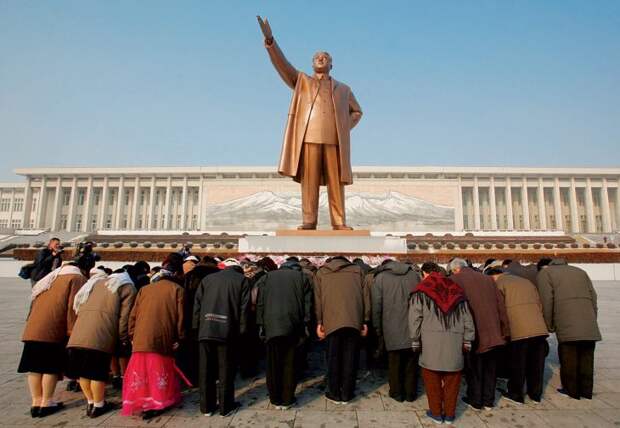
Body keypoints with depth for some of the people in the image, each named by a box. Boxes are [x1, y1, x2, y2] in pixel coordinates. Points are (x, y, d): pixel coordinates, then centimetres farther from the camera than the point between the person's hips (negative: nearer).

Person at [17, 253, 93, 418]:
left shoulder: (55, 276, 23)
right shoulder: (77, 279, -4)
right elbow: (73, 309, -11)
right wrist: (73, 333, -7)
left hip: (33, 328, 8)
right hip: (51, 330, -8)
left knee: (35, 365, 10)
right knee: (51, 366, 2)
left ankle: (36, 402, 16)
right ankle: (46, 403, 8)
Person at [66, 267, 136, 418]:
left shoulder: (95, 282, 32)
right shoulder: (128, 288, 13)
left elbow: (78, 307, 29)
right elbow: (124, 317, 3)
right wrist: (124, 339, 10)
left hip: (79, 332, 6)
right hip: (101, 335, -6)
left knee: (82, 369, 16)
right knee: (97, 371, 4)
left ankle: (90, 403, 28)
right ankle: (98, 405, 17)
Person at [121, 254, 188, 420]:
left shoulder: (144, 289, 14)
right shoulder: (177, 289, 1)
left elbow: (133, 315, 12)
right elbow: (180, 316, -3)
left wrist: (132, 336, 18)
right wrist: (179, 338, 4)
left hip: (141, 339, 3)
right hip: (163, 339, -3)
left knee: (142, 372, 12)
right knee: (160, 372, 8)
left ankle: (143, 404, 15)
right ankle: (158, 403, 11)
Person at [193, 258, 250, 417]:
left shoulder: (207, 278, 15)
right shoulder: (242, 280, 6)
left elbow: (197, 303, 10)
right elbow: (244, 307, -2)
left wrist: (197, 326, 12)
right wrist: (242, 329, 1)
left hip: (206, 330, 3)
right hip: (228, 330, -3)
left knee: (206, 369, 12)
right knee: (226, 369, 9)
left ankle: (207, 406, 22)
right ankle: (226, 406, 17)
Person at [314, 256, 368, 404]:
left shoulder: (321, 272, 14)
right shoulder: (357, 270, 14)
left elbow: (317, 299, 7)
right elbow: (365, 296, 8)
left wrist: (319, 322, 7)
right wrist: (365, 321, 9)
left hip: (332, 320, 0)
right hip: (354, 320, 1)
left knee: (333, 357, 11)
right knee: (350, 357, 10)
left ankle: (334, 394, 19)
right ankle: (347, 394, 18)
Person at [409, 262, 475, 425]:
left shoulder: (421, 290, 5)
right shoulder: (456, 289, 16)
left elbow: (415, 317, -3)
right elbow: (467, 318, 13)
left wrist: (416, 341, 2)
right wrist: (467, 341, 15)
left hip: (431, 340, -3)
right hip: (455, 340, 3)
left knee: (432, 378, 9)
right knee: (452, 378, 14)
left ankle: (436, 413, 18)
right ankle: (449, 414, 23)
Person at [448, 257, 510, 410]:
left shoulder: (454, 280, -5)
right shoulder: (488, 279, 10)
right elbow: (501, 305, 9)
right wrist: (505, 331, 14)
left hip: (473, 334, -4)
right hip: (494, 333, 5)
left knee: (473, 368, 12)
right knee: (490, 369, 19)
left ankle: (475, 401, 23)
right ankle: (489, 400, 29)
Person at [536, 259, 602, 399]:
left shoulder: (544, 273, 9)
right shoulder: (580, 271, 26)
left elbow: (546, 300, -2)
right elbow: (593, 296, 18)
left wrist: (549, 325, 5)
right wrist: (593, 319, 22)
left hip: (567, 324, -5)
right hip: (589, 324, 5)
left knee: (568, 358, 3)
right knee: (586, 357, 13)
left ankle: (571, 391, 10)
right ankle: (586, 391, 20)